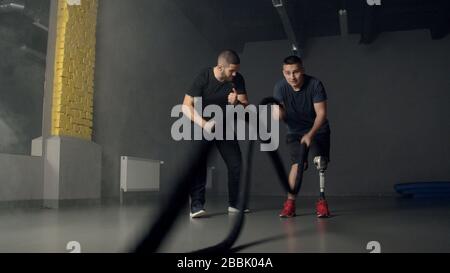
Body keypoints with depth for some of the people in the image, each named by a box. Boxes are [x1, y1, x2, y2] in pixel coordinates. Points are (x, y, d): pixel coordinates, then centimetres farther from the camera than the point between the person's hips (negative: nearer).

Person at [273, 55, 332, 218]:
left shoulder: (315, 85, -22)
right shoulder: (280, 87, -16)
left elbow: (321, 113, -23)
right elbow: (278, 116, -17)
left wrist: (310, 134, -35)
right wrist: (278, 111, -42)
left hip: (318, 129, -1)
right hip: (295, 131, 1)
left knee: (321, 162, -17)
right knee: (297, 164, -13)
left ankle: (322, 201, -4)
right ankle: (290, 202, -4)